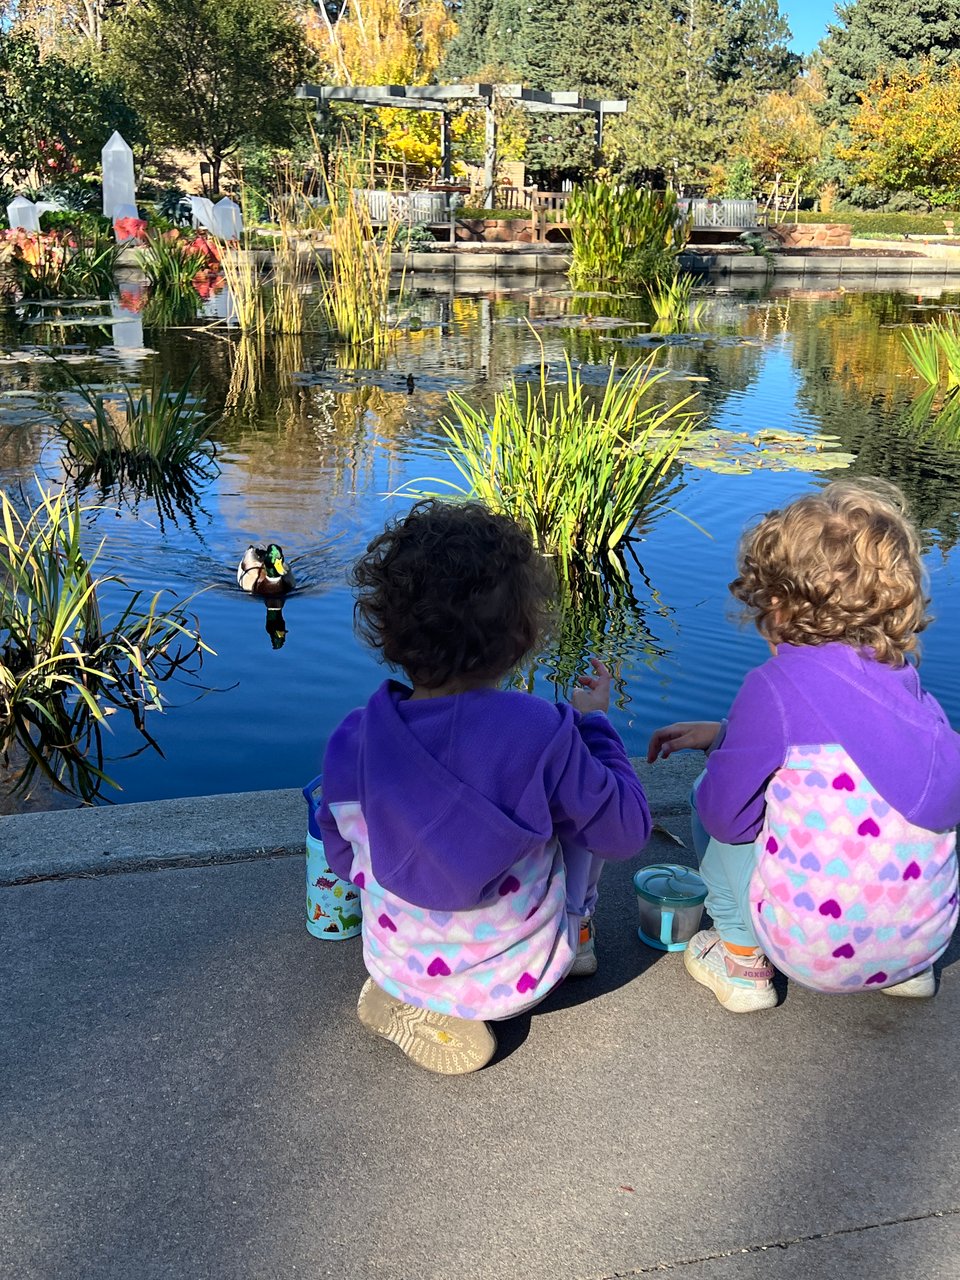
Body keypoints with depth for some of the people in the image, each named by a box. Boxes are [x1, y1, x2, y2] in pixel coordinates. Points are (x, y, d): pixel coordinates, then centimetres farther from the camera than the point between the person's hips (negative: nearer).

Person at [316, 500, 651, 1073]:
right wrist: (594, 722, 1)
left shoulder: (350, 743, -17)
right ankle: (576, 939, 31)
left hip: (398, 974, 3)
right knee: (588, 803, 16)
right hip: (520, 979, -2)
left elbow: (345, 861, -1)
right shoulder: (544, 734, -27)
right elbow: (627, 831, -12)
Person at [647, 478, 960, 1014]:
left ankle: (742, 962, 17)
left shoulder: (777, 686, -19)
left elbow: (726, 816, -11)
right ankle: (907, 969, 26)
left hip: (816, 950, -6)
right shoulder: (904, 678, 1)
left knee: (709, 794, 11)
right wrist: (725, 732, 18)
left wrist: (722, 746, 9)